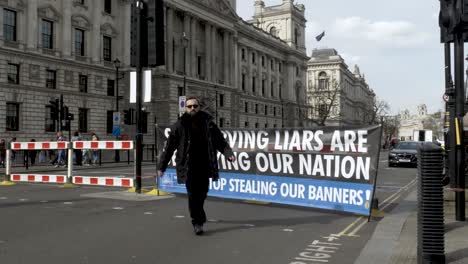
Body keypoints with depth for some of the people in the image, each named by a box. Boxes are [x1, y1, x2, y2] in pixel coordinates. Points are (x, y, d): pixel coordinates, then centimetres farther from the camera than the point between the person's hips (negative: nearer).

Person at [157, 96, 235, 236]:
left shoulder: (207, 122, 6)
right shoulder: (180, 125, 0)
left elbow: (220, 141, 6)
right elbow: (169, 146, 1)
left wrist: (228, 153, -12)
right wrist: (162, 166, 0)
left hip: (204, 165, 2)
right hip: (188, 166, -2)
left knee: (202, 193, 11)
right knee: (192, 194, -5)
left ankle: (198, 216, 37)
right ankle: (197, 222, 4)